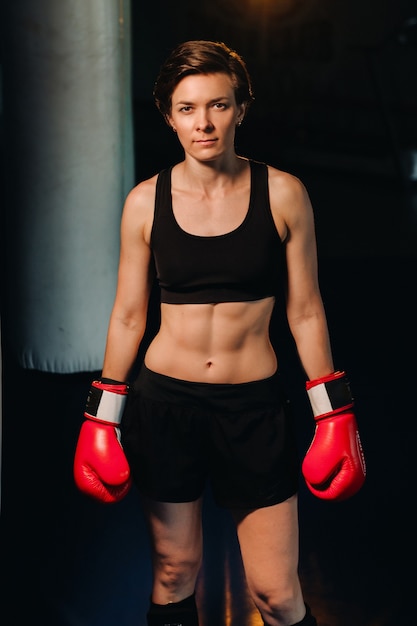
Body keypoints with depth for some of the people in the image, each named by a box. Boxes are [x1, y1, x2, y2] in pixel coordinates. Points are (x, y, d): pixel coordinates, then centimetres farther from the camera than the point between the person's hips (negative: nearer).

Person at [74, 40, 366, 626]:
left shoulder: (283, 194, -3)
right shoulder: (146, 202, 0)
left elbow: (305, 311, 2)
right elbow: (128, 317, 6)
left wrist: (335, 415, 1)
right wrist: (102, 418, 6)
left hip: (256, 406, -1)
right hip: (164, 402, 1)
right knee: (174, 574, 11)